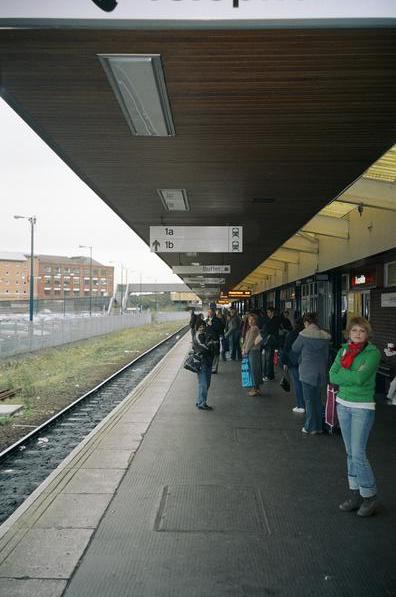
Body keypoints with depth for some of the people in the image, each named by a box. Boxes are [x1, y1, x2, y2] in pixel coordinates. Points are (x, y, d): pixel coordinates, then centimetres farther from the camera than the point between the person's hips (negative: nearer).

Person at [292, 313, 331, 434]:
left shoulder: (304, 335, -13)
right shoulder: (325, 336, 1)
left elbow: (295, 348, -1)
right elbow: (327, 355, 10)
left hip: (307, 372, -5)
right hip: (321, 372, 5)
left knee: (309, 399, 4)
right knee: (317, 398, 16)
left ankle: (310, 427, 8)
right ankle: (319, 426, 22)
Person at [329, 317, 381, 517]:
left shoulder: (373, 353, -11)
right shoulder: (343, 350, 6)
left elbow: (361, 377, -23)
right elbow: (333, 376, -4)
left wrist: (343, 372, -10)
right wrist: (353, 377, -16)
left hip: (362, 407, -6)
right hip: (343, 404, 6)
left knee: (358, 453, -7)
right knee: (350, 453, 12)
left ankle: (369, 496, 10)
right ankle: (355, 493, 23)